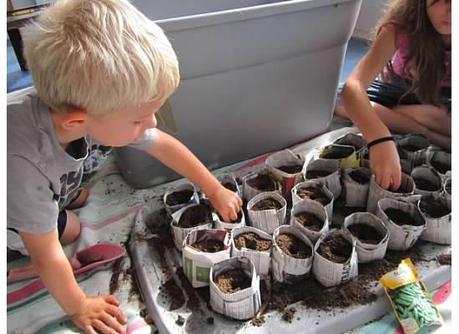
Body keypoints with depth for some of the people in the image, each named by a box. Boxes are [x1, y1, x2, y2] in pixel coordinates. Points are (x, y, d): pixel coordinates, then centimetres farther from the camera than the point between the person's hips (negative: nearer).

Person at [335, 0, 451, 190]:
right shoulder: (400, 26, -31)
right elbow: (353, 85, -44)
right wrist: (381, 141, -60)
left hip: (442, 98, -1)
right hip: (398, 88, 1)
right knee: (340, 105, -28)